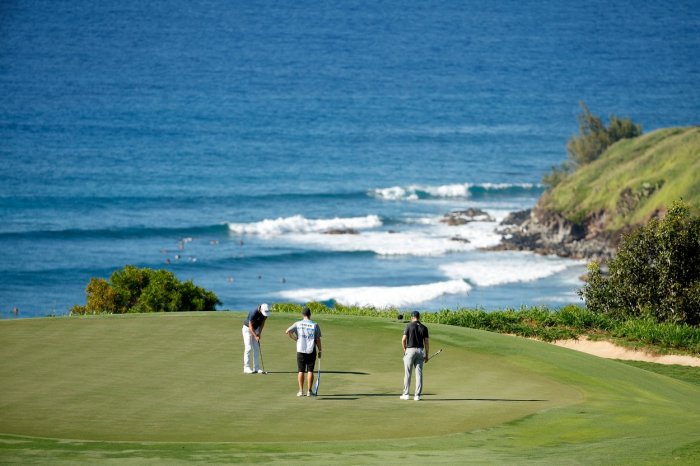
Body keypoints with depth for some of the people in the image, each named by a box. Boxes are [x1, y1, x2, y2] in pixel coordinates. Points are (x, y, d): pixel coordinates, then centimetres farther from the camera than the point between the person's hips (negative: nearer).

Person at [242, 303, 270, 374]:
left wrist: (259, 334, -9)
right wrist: (255, 336, -27)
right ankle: (246, 368, -13)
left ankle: (256, 368, 2)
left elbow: (262, 323, -1)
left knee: (257, 349, 1)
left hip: (256, 329, 6)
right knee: (248, 348, -13)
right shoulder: (254, 313, -32)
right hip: (247, 329, -6)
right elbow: (250, 326, -26)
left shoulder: (265, 313, -14)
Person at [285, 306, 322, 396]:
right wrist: (320, 350, 8)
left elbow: (288, 331, -12)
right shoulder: (315, 325, -3)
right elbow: (318, 340, -3)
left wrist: (295, 339, 1)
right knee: (310, 371, 4)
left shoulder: (298, 324, -1)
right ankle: (309, 391, 2)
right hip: (311, 351, -1)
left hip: (300, 350, 1)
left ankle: (301, 391, 5)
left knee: (301, 371, 6)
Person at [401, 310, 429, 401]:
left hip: (410, 350, -3)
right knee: (419, 373, 2)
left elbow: (403, 339, -9)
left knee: (407, 373, 4)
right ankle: (417, 395, -1)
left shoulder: (409, 326, -5)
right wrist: (427, 355, 9)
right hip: (420, 351, 3)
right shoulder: (424, 328, 4)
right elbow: (427, 342, 2)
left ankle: (406, 394, 5)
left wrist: (405, 349, 7)